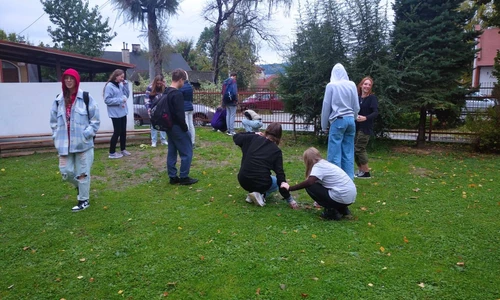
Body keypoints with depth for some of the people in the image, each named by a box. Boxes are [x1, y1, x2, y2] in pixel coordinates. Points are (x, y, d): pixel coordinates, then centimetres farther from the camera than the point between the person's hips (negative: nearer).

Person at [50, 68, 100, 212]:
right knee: (66, 172, 6)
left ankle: (83, 200, 19)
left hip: (83, 144, -4)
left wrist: (86, 134, -11)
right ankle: (79, 186, 38)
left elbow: (95, 120, -3)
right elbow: (54, 121, 15)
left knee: (82, 173, 3)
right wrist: (57, 137, 4)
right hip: (65, 144, 4)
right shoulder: (58, 100, 8)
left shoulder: (86, 98, -4)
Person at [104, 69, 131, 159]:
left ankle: (123, 149, 27)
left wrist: (125, 84, 0)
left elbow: (126, 95, 9)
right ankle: (112, 153, 8)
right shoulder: (109, 86, -14)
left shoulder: (120, 85, 8)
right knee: (117, 132, -3)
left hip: (122, 112, 7)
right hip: (115, 113, -7)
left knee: (123, 131, 14)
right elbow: (107, 100, -18)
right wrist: (120, 100, -20)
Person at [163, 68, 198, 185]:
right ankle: (184, 177, 4)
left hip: (169, 127, 10)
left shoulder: (166, 93, 11)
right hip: (177, 127, -10)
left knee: (172, 152, 12)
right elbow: (180, 114, -22)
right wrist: (185, 128, -14)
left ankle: (173, 177, 17)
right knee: (186, 152, -1)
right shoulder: (177, 94, -19)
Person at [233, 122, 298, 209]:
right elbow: (280, 176, -2)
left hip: (243, 181, 3)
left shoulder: (253, 139, 2)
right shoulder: (276, 151, -1)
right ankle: (260, 194, 1)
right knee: (276, 182, 30)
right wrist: (289, 198, 3)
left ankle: (252, 191, 13)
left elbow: (236, 137, 18)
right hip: (261, 184, -3)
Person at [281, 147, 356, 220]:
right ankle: (342, 209, 19)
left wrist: (290, 188, -15)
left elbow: (309, 182, -24)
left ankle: (331, 212, 0)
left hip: (342, 198, -9)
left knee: (310, 187, -2)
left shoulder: (318, 166, -9)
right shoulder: (326, 164, 17)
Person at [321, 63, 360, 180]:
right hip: (350, 120, 5)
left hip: (337, 121, -4)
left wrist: (325, 125, 8)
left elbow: (326, 106, -1)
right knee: (348, 152, 10)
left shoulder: (331, 85, -5)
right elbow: (356, 106, 9)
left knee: (335, 153, 0)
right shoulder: (352, 85, 4)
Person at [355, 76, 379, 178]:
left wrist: (365, 118, -30)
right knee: (354, 149, 9)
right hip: (356, 127, 6)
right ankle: (360, 170, 23)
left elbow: (376, 113, -15)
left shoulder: (372, 98, -5)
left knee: (359, 149, -7)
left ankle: (366, 172, 5)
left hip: (365, 128, -6)